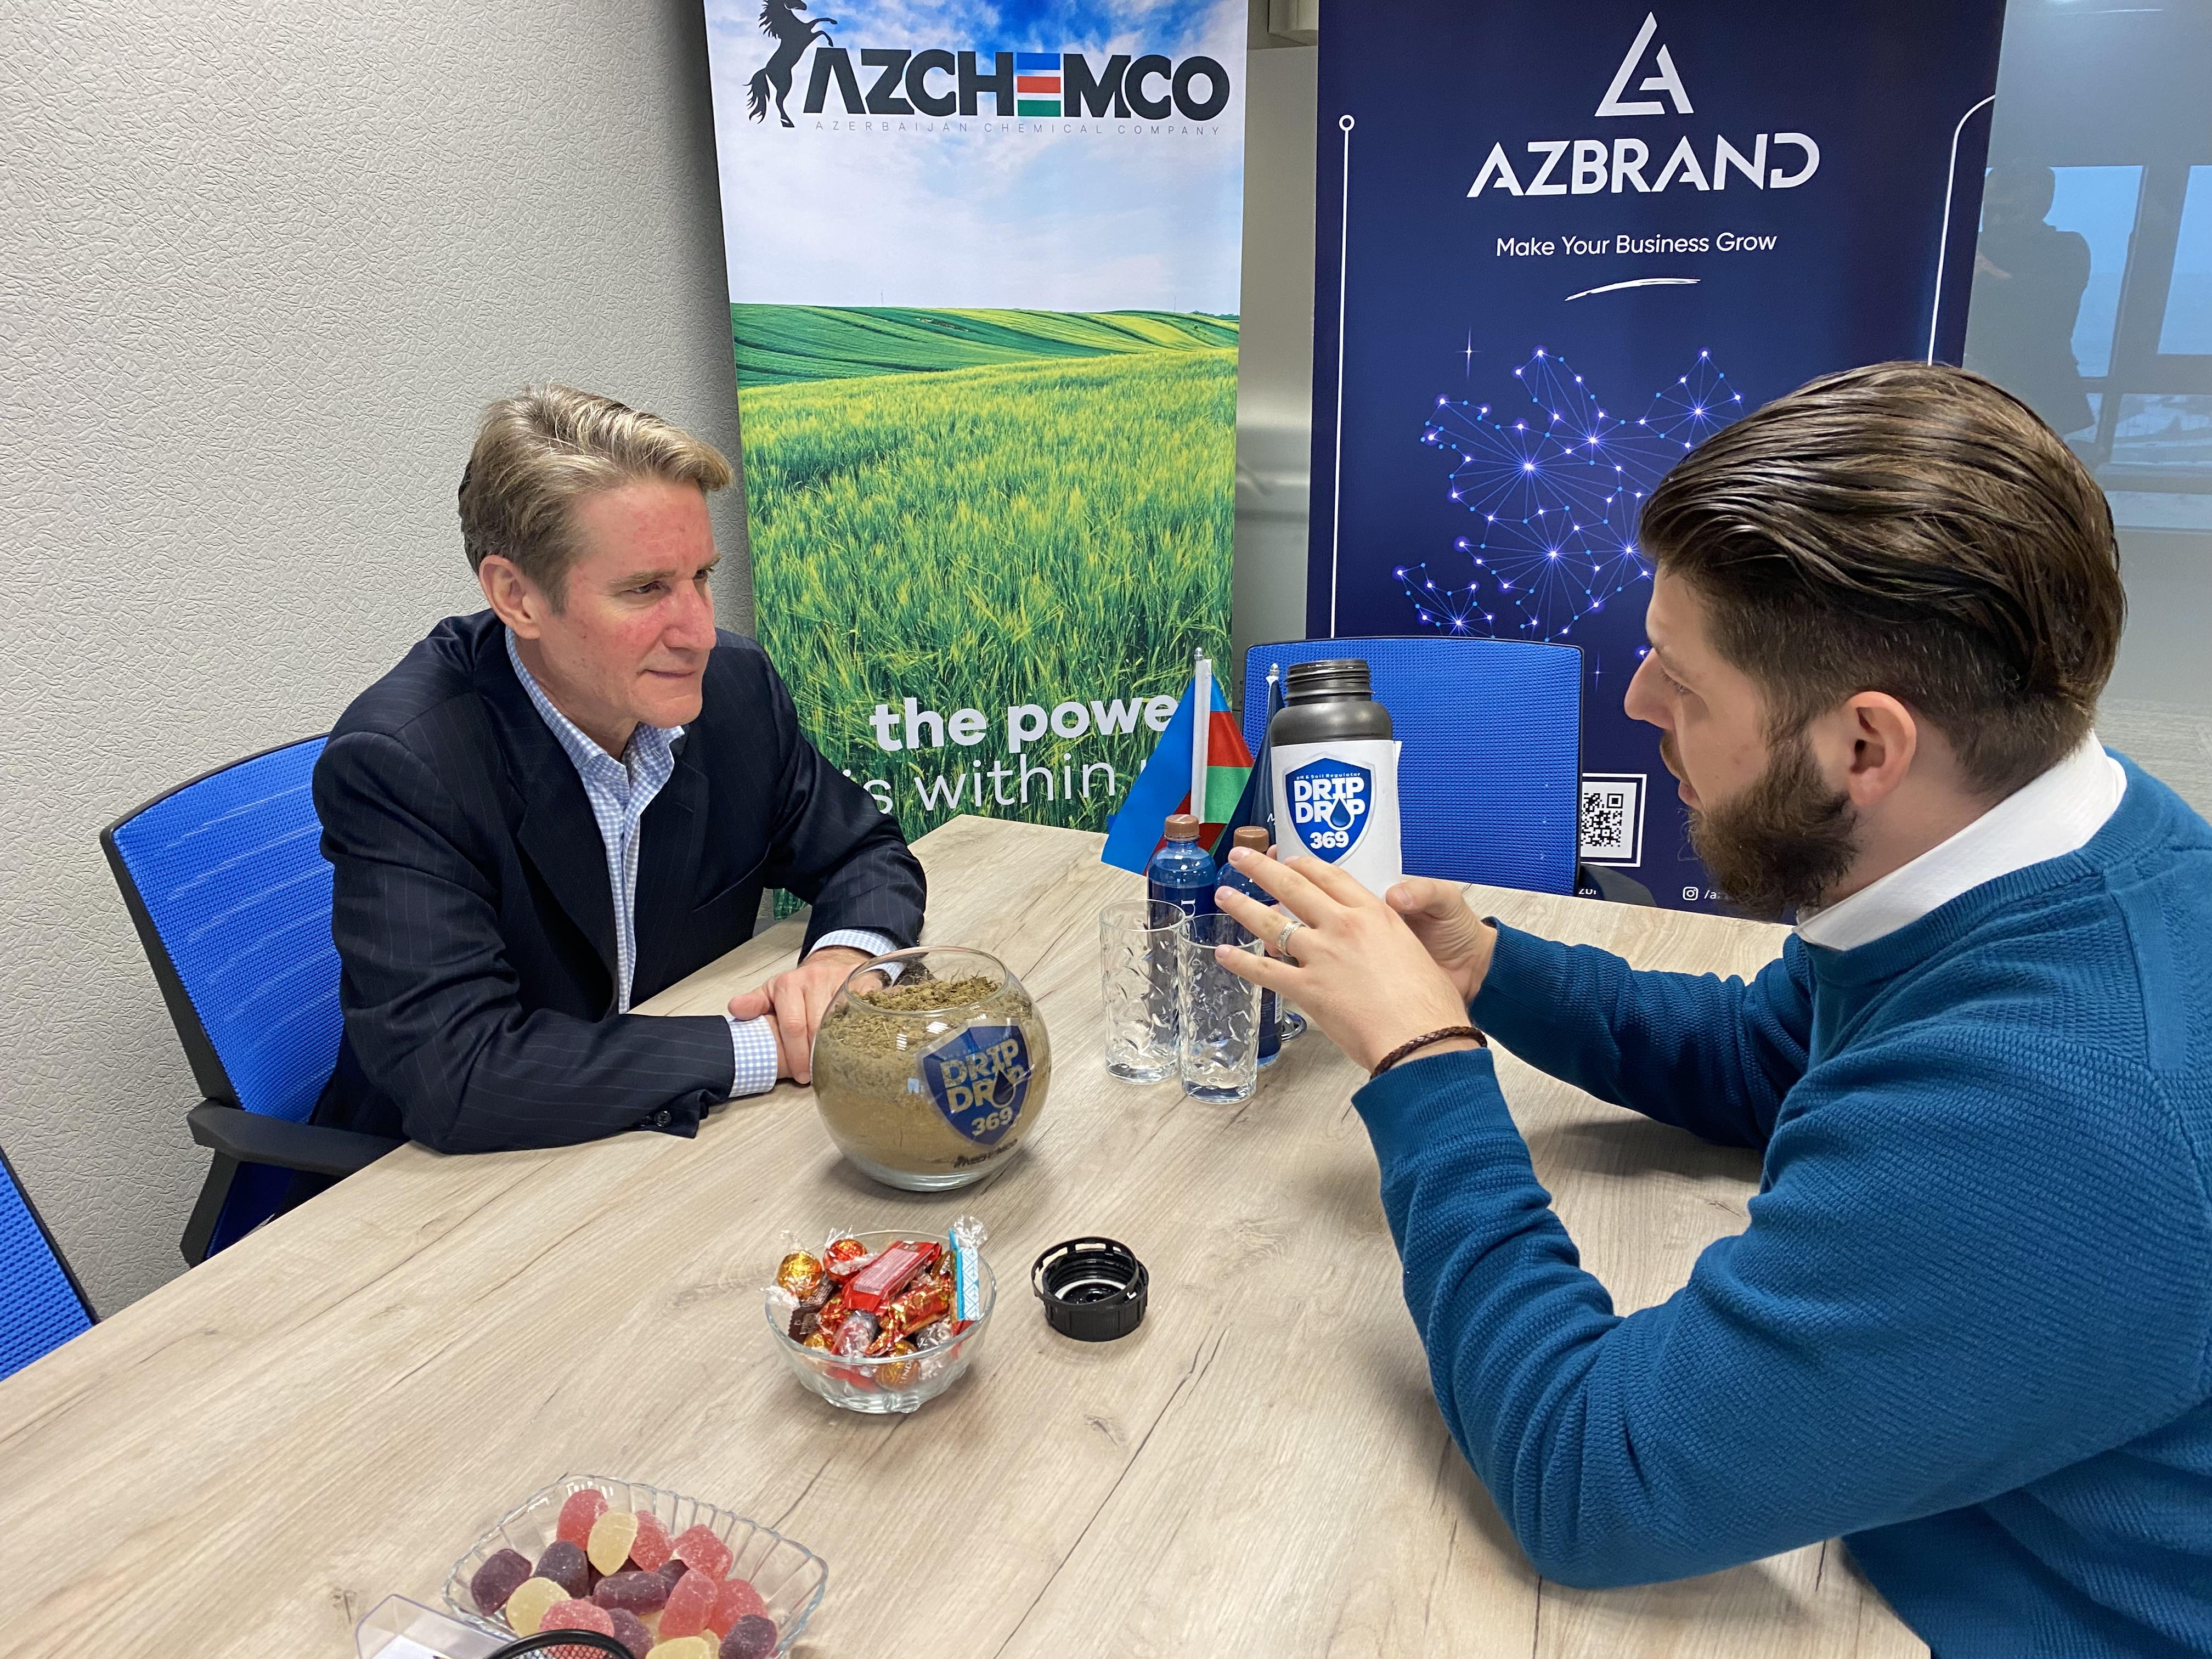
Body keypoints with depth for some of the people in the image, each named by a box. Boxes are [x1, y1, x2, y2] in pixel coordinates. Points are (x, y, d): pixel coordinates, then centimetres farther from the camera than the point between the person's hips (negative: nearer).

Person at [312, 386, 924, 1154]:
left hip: (677, 1153, 4)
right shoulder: (394, 763, -22)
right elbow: (454, 1075, -30)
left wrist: (844, 956, -18)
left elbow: (867, 856, 6)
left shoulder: (737, 685, -8)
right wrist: (767, 1046, -27)